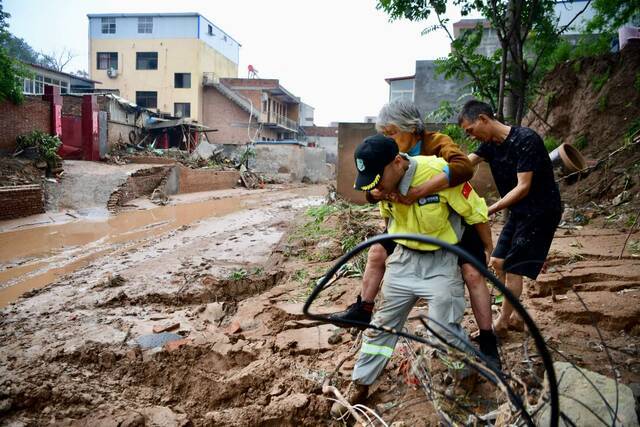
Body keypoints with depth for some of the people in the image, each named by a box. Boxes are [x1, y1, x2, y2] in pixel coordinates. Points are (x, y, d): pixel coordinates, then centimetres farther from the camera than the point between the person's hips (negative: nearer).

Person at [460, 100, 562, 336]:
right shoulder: (491, 144, 1)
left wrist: (490, 210, -28)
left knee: (513, 268, -4)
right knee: (498, 262, 10)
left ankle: (502, 324, 11)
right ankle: (513, 314, 26)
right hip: (519, 211, 8)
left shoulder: (525, 139, -23)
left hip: (541, 211, -8)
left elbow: (523, 187, -25)